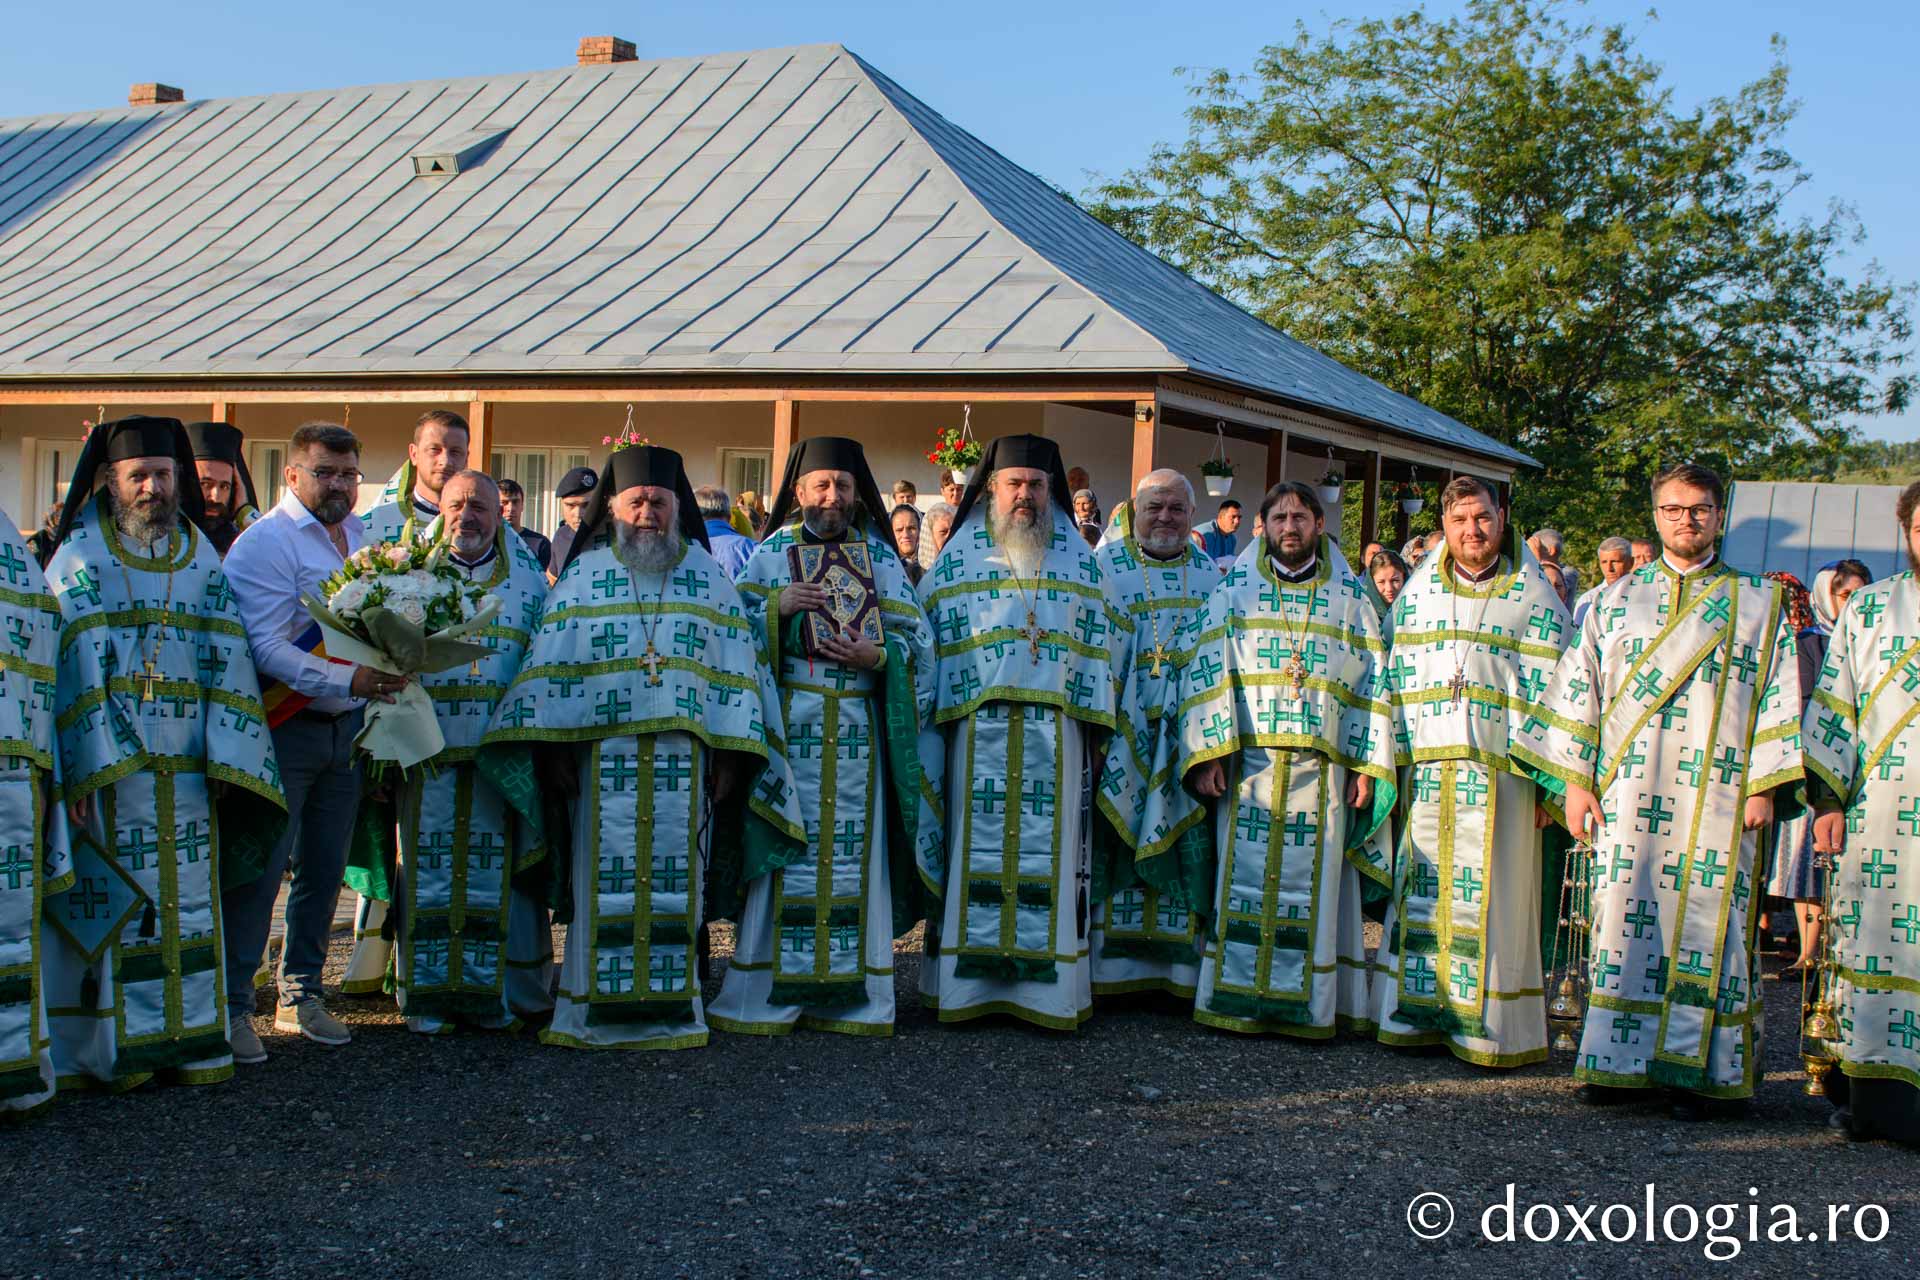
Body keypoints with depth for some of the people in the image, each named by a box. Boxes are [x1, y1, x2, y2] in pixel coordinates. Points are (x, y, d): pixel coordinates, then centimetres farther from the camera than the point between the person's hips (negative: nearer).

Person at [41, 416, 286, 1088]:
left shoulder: (200, 557, 13)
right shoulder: (79, 558, 2)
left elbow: (226, 658, 7)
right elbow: (72, 664, -7)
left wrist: (227, 755, -3)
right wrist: (83, 765, -17)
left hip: (185, 767, 4)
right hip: (107, 764, -3)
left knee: (188, 898, 5)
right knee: (109, 897, -1)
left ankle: (186, 1034, 12)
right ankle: (108, 1044, 7)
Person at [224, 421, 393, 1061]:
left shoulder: (361, 536, 13)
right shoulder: (264, 542, -10)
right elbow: (266, 647, -19)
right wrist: (347, 680, -29)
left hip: (346, 728, 7)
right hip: (286, 728, -7)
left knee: (324, 870, 12)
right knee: (261, 868, -4)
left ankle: (301, 995, 24)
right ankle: (233, 1005, 5)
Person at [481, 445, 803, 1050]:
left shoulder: (709, 577, 10)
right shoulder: (584, 576, 9)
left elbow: (734, 671, 7)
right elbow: (552, 668, 5)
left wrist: (730, 757, -1)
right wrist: (554, 750, -5)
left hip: (684, 762, 0)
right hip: (603, 758, 0)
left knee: (675, 879, 1)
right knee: (606, 881, 0)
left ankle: (670, 1007, 8)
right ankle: (597, 1008, 6)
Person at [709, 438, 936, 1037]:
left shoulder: (879, 556, 9)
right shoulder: (770, 554, 6)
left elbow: (915, 635, 7)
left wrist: (877, 656, -11)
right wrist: (777, 606, -13)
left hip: (859, 729, 1)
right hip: (789, 723, -1)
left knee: (853, 847, 2)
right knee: (786, 847, -2)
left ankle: (849, 991, 10)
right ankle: (770, 988, 6)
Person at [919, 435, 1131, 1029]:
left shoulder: (1079, 559, 12)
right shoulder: (957, 555, 8)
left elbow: (1106, 642, 10)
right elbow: (924, 638, 6)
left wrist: (1096, 727, 3)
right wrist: (931, 723, -1)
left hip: (1055, 736, 1)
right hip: (978, 732, -1)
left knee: (1051, 852, 1)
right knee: (976, 844, 0)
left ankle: (1046, 980, 6)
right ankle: (969, 978, 6)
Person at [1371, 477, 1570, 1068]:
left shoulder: (1533, 596, 4)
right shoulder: (1418, 592, 13)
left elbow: (1549, 691, 0)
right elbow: (1398, 680, 13)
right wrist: (1395, 758, 6)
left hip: (1498, 771, -3)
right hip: (1427, 770, 3)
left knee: (1490, 894, -3)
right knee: (1421, 890, 4)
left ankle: (1490, 1025, 5)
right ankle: (1418, 1012, 13)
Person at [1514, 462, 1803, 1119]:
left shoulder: (1758, 604, 10)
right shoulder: (1618, 599, 12)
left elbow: (1780, 698, 6)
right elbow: (1577, 689, 9)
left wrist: (1763, 786, -3)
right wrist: (1574, 780, 1)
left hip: (1716, 800, -1)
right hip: (1627, 794, 1)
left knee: (1704, 925, -3)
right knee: (1623, 921, 0)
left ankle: (1694, 1070, 3)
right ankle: (1618, 1061, 7)